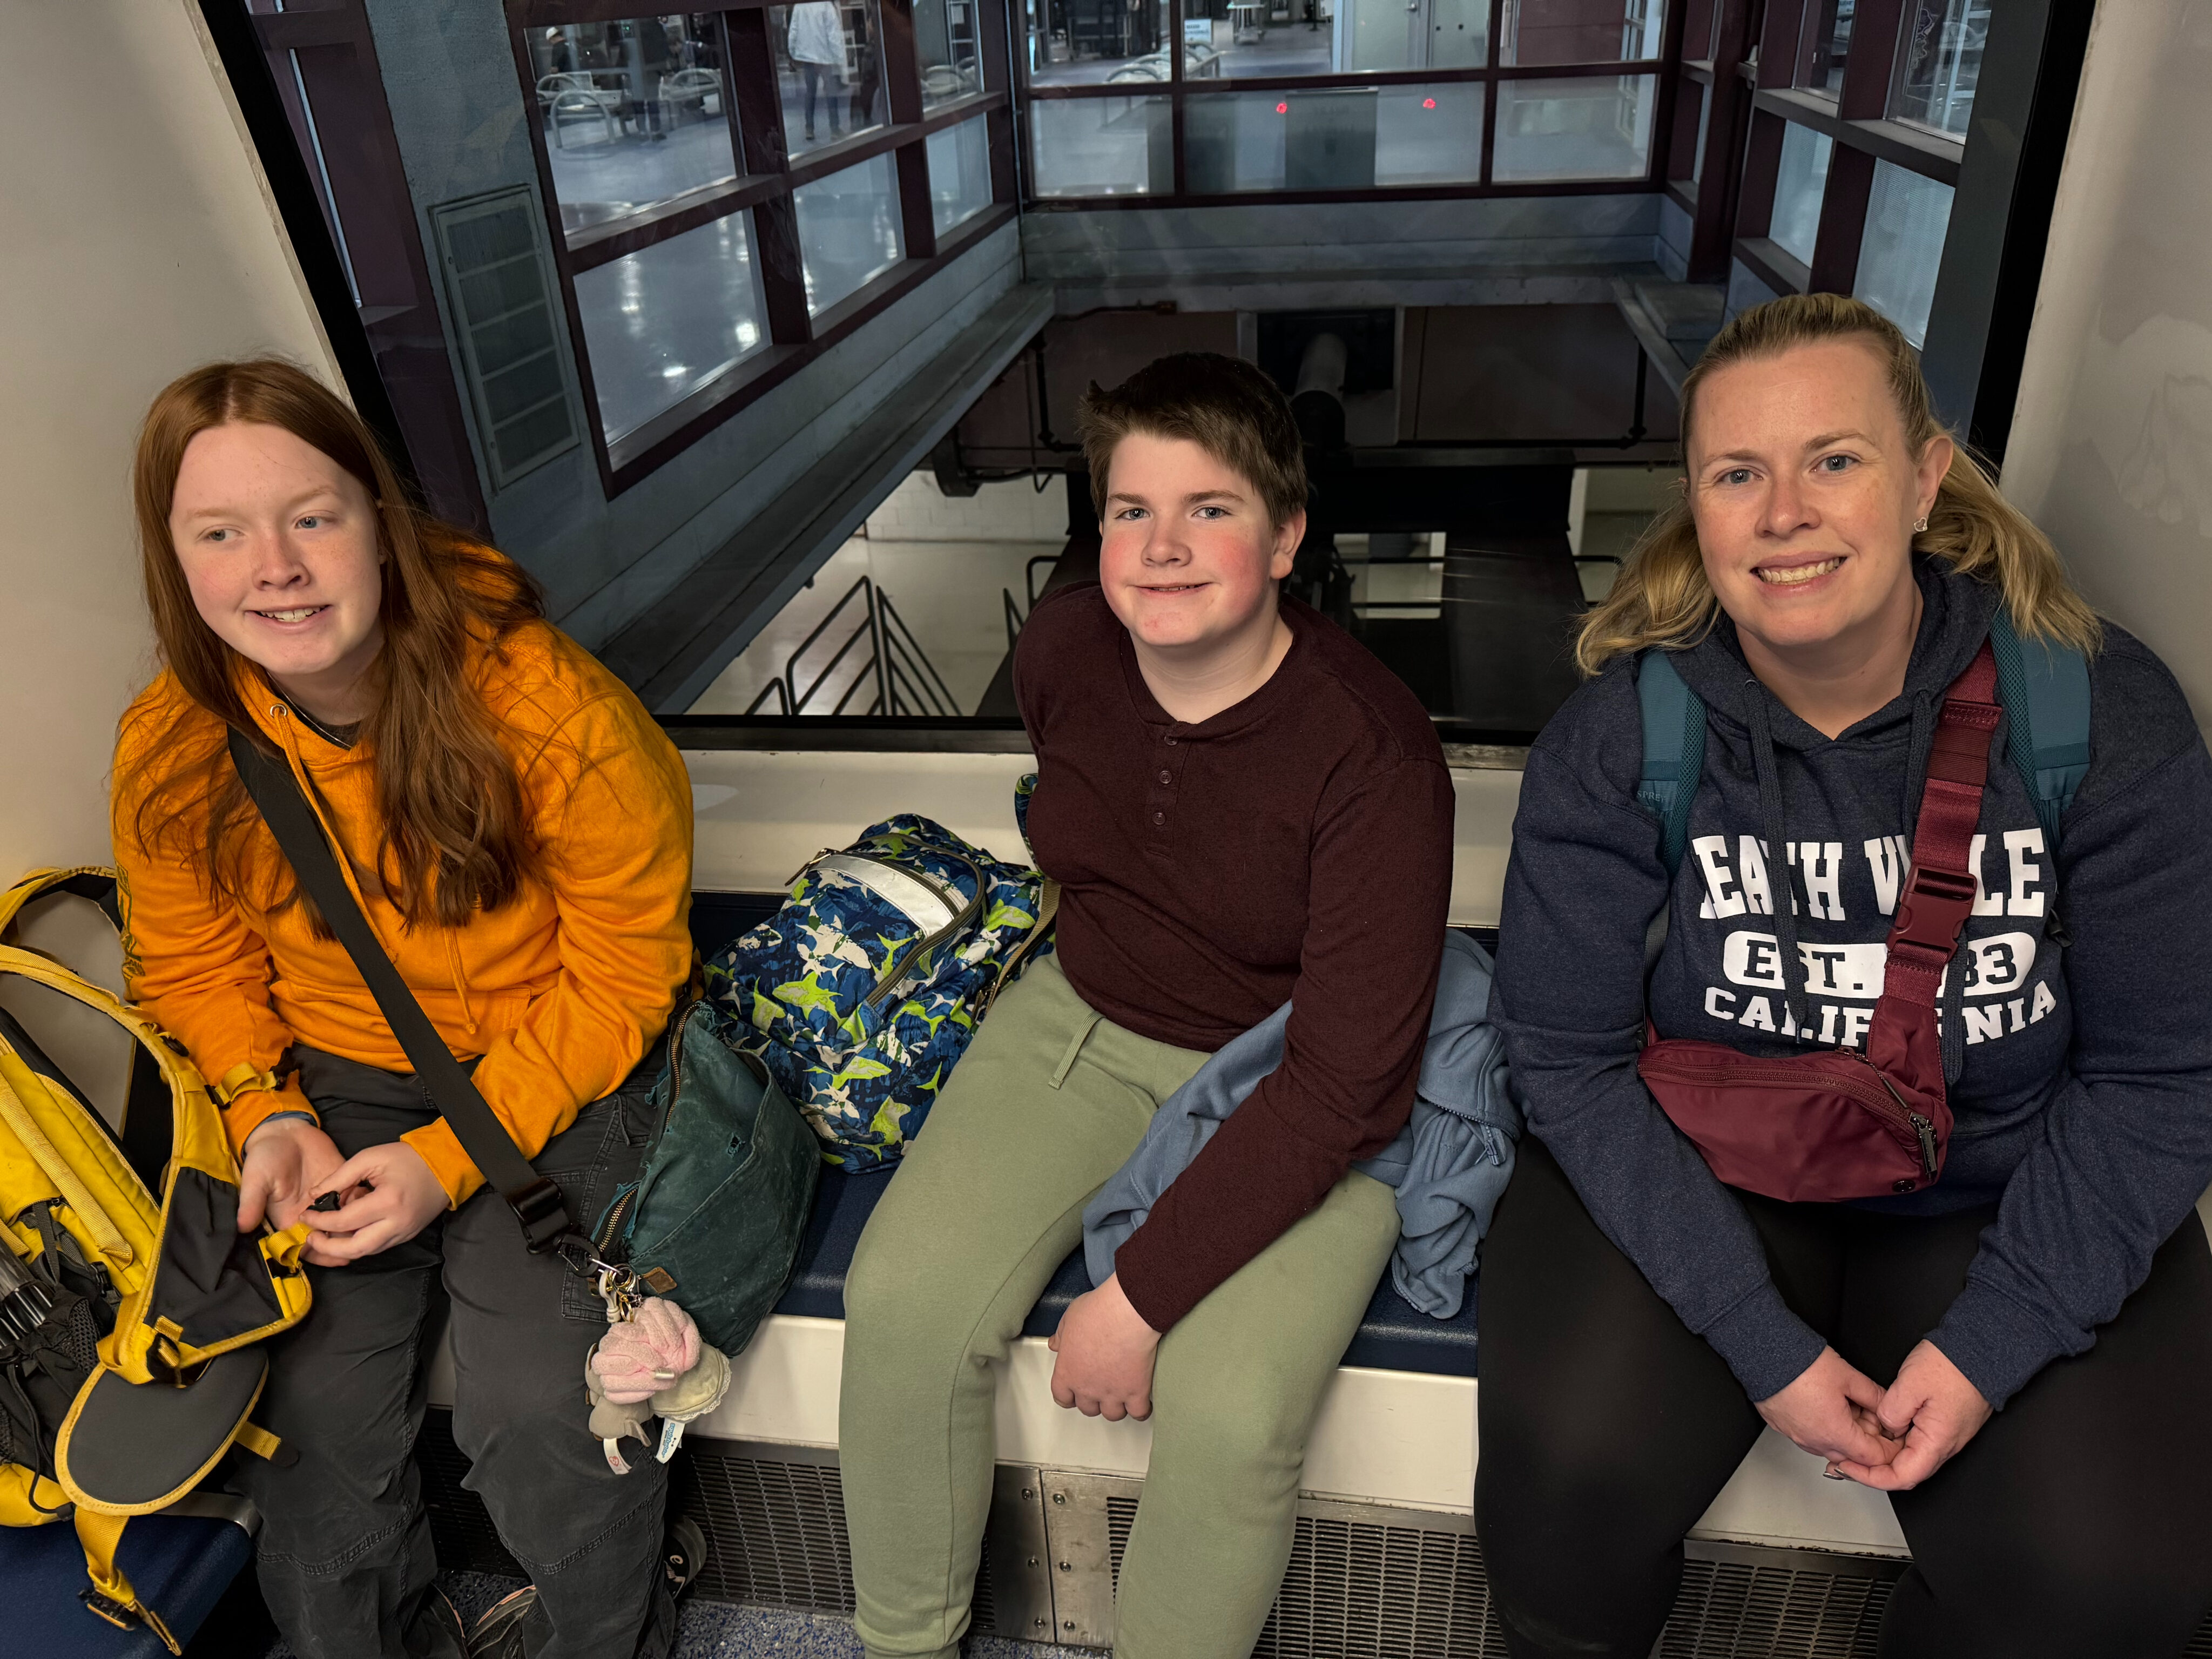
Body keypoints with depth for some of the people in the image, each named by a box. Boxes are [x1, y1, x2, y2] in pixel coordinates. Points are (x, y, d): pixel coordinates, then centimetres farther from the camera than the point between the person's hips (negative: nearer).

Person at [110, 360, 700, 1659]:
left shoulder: (546, 704, -23)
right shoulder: (170, 750, -8)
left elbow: (622, 971, -16)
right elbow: (192, 965, 8)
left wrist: (450, 1157, -19)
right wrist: (269, 1116, -11)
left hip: (558, 1072, -3)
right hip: (337, 1082, 4)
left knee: (534, 1407, -16)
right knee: (306, 1400, -8)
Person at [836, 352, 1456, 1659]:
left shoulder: (1373, 752, -26)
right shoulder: (1062, 647, -10)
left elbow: (1343, 1078, -25)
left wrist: (1140, 1296, -24)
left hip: (1303, 1092, -4)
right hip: (1090, 1023, 5)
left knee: (1230, 1409, -24)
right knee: (903, 1302, -12)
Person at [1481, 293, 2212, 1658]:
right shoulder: (1619, 737, -14)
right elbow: (1573, 1059, -13)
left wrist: (1996, 1340, -14)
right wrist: (1763, 1344, -18)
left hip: (2005, 1198, 2)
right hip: (1693, 1173, -1)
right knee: (1569, 1470, -22)